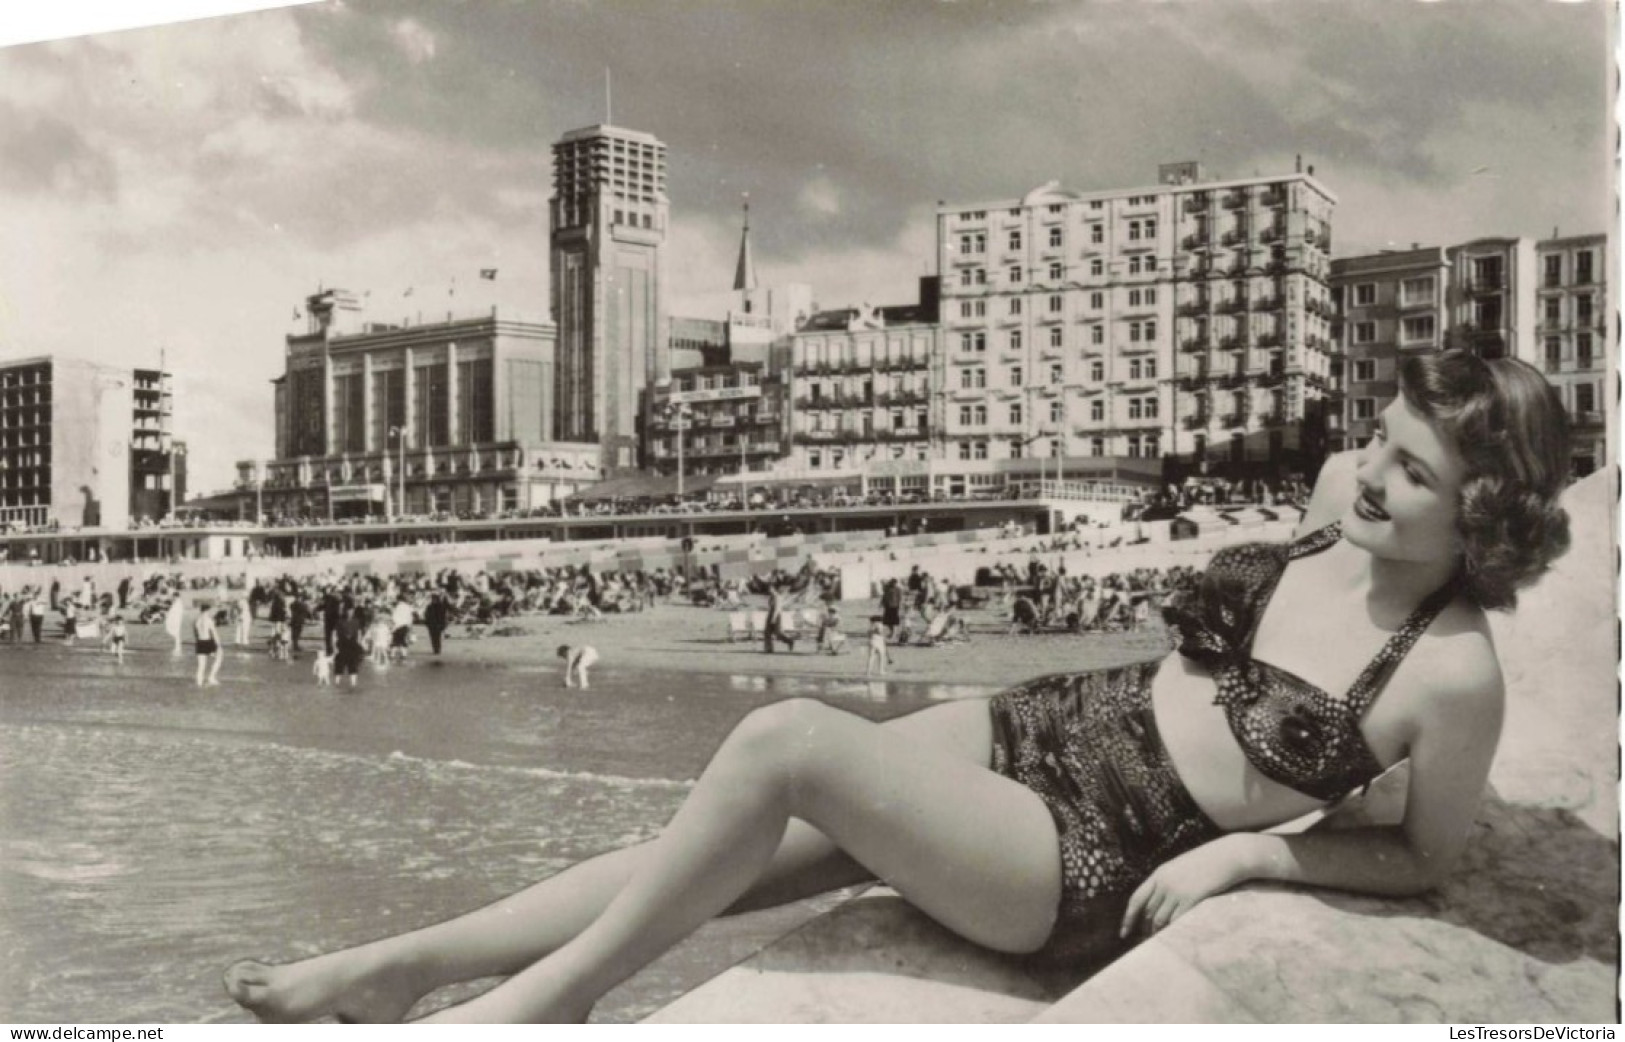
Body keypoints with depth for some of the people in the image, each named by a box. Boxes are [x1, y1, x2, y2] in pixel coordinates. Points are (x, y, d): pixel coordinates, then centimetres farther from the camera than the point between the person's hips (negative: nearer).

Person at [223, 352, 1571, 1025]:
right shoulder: (1344, 495, -1)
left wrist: (1243, 850, -12)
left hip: (1094, 864, -6)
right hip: (1041, 728, 7)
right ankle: (407, 963, 6)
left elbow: (1429, 859, -4)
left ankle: (555, 989, -6)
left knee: (784, 742, -26)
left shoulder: (1454, 673, -17)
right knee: (711, 857, -5)